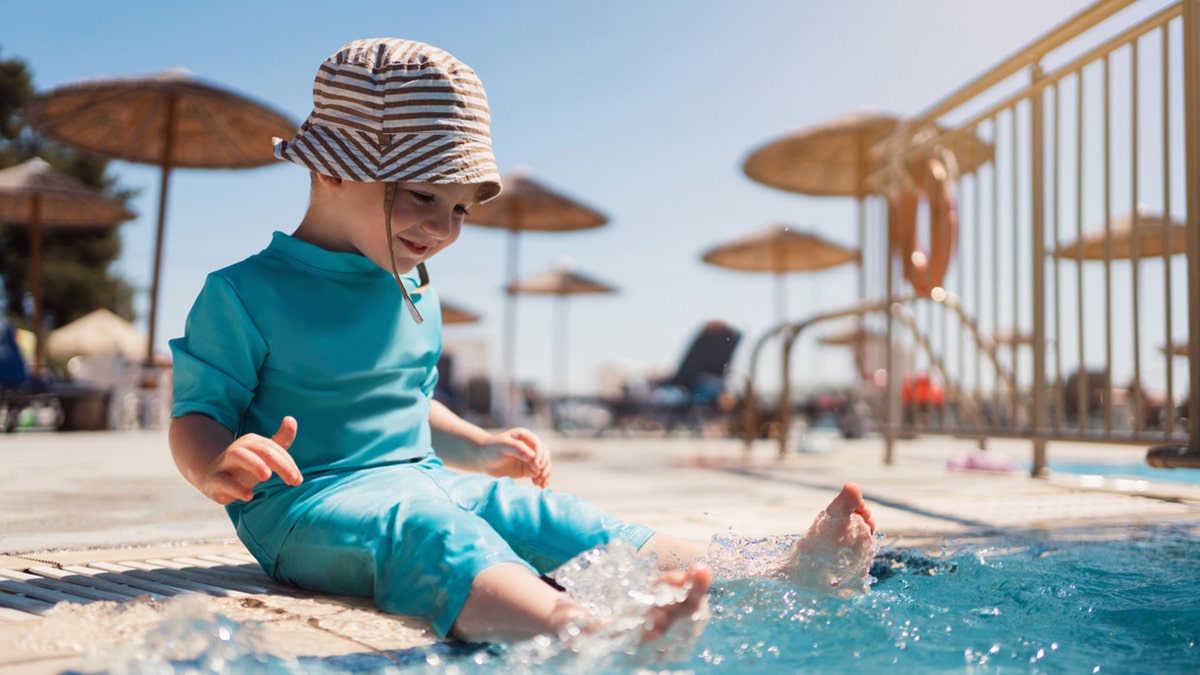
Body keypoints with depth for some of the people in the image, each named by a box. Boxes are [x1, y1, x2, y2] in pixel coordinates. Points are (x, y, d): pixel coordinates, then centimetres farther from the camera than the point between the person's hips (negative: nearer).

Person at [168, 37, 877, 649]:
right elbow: (196, 416, -6)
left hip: (426, 481, 7)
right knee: (426, 533, -38)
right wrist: (220, 467, -28)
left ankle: (779, 574, -18)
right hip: (309, 500, -6)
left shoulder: (414, 294, 17)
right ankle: (582, 634, -66)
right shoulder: (246, 293, -6)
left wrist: (482, 449, 19)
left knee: (561, 518, -11)